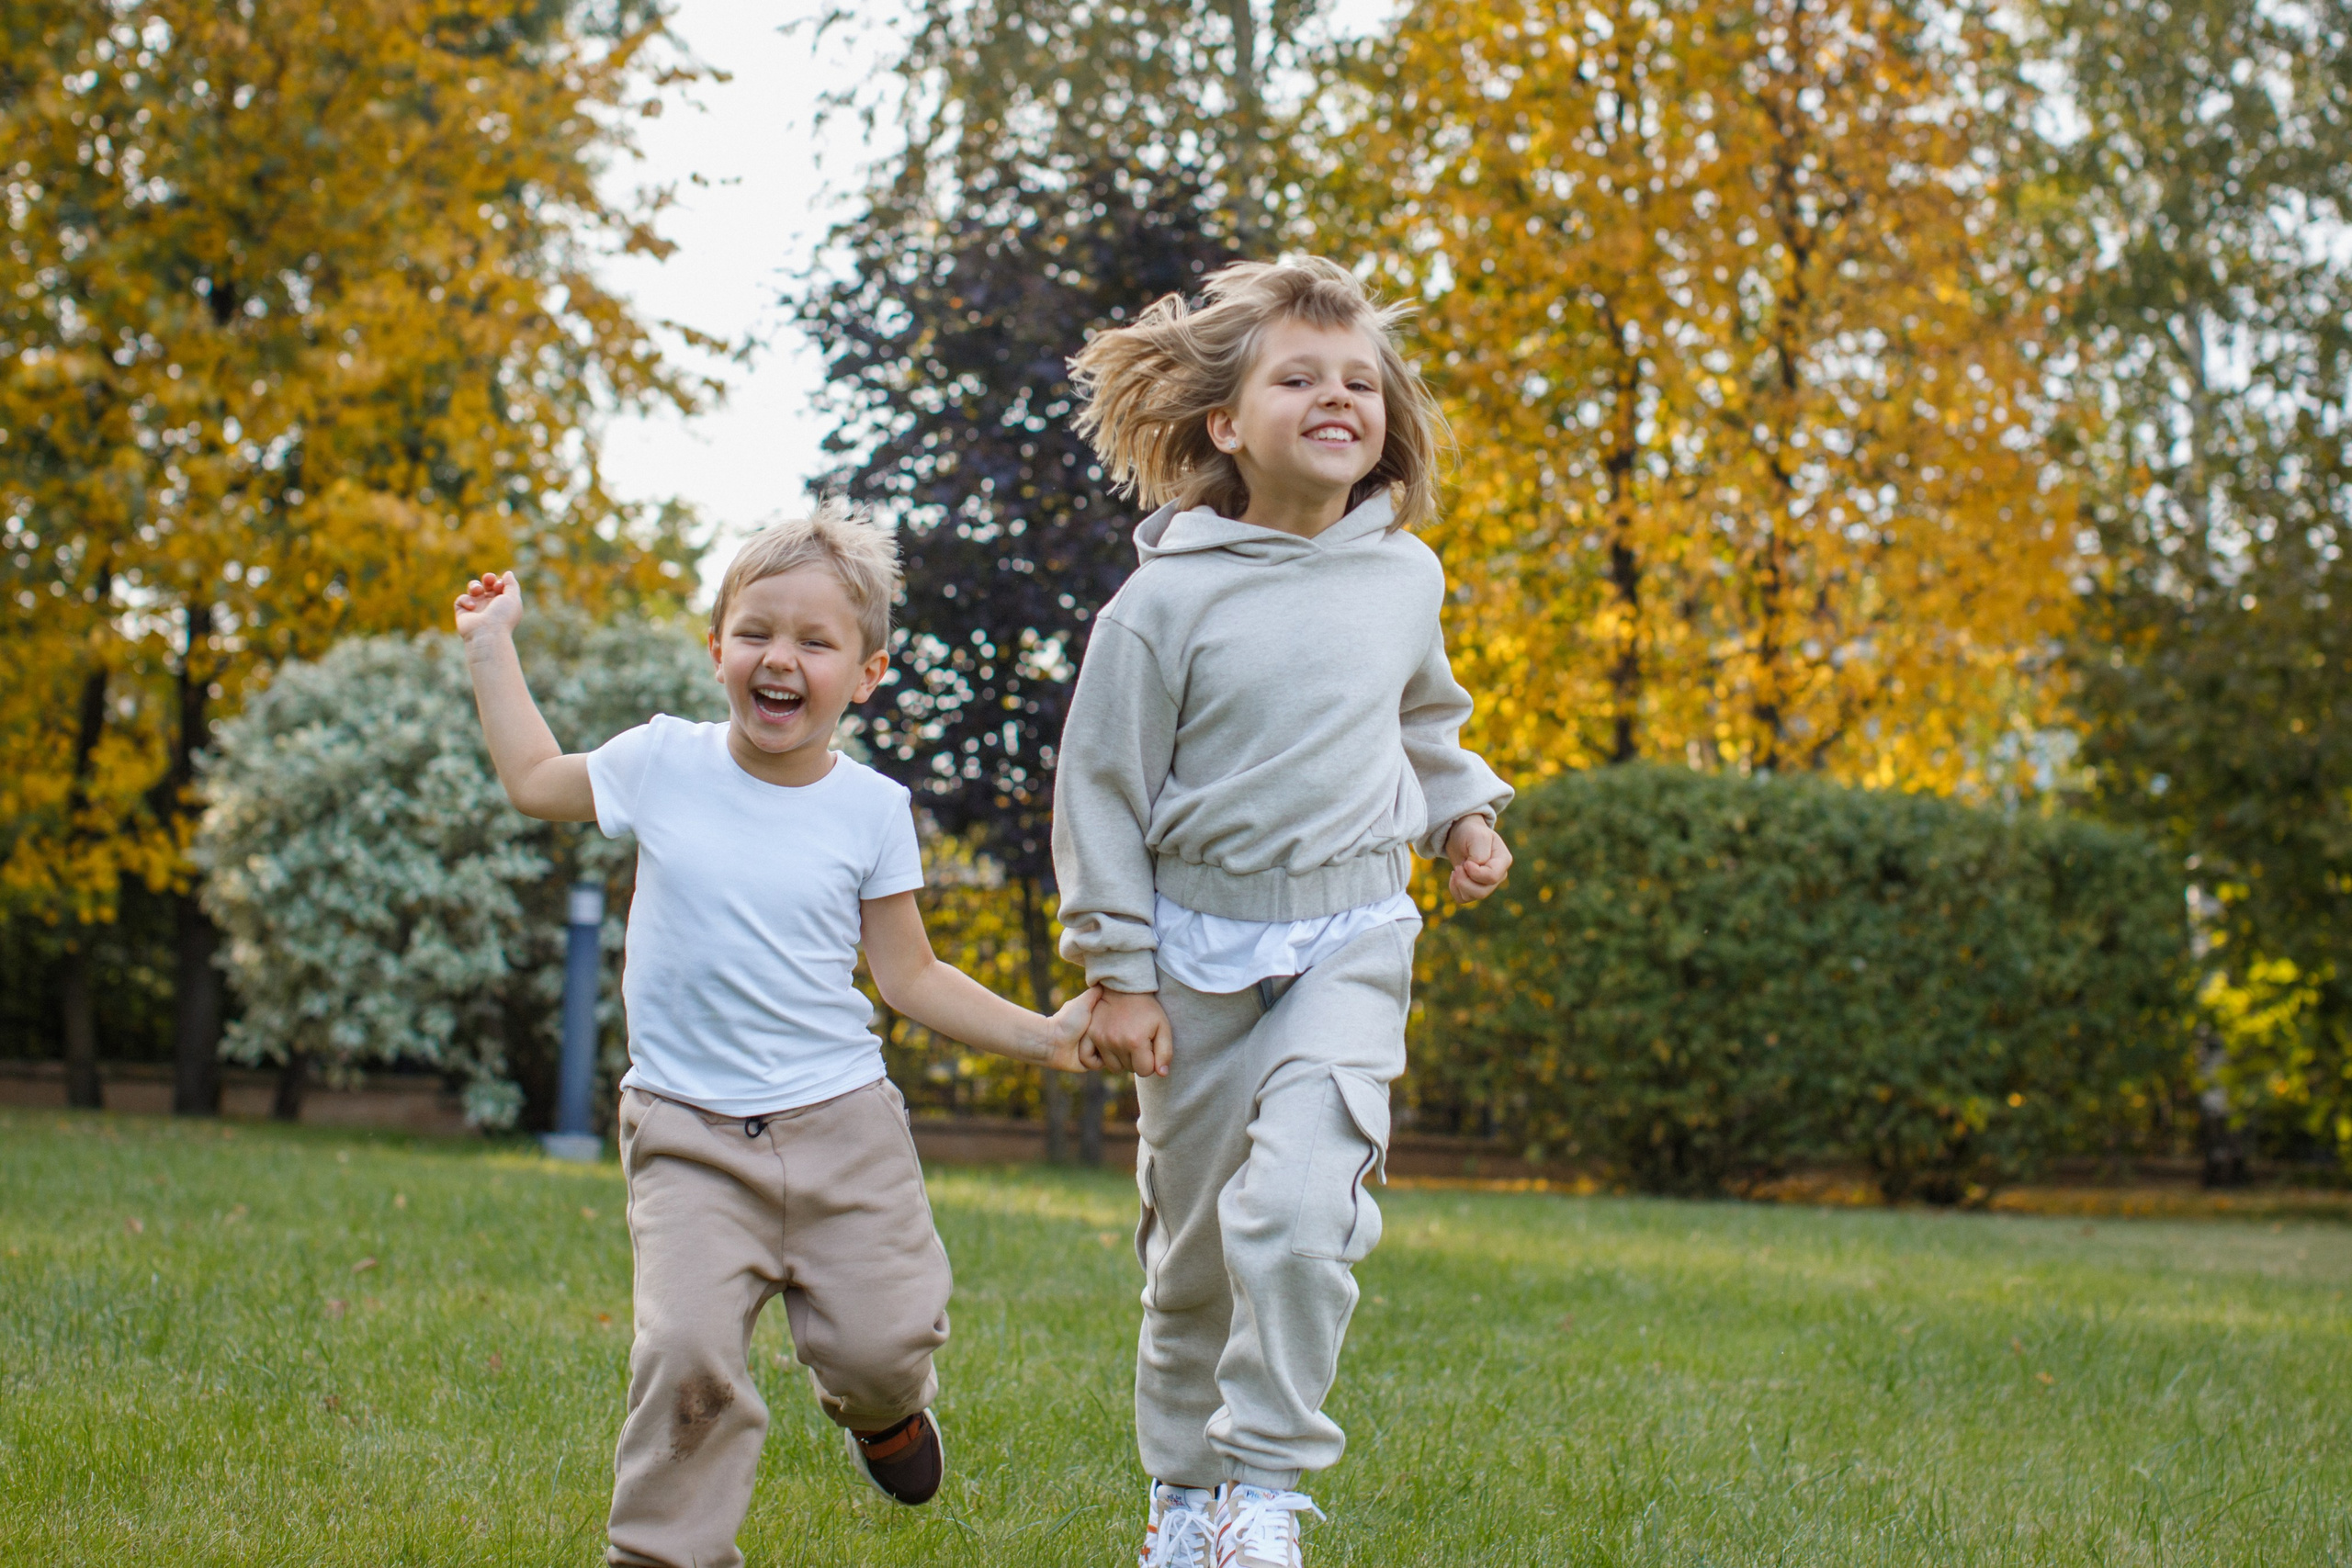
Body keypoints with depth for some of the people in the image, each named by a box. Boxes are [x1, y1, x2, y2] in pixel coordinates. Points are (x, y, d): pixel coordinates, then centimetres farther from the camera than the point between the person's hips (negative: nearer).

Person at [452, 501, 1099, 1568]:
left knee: (884, 1343, -5)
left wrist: (1042, 1035, -1)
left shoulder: (870, 809, 2)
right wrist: (491, 647, 22)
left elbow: (910, 976, 7)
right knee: (688, 1355, -19)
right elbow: (535, 780, 21)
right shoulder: (663, 762, 2)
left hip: (840, 1125, 1)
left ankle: (880, 1408, 33)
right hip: (689, 1136, -1)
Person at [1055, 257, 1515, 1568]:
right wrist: (1119, 973, -5)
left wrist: (1463, 811, 9)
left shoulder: (1404, 577, 3)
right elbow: (1105, 789, -4)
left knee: (1301, 1203, -20)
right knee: (1195, 1230, 9)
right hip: (1202, 937, -1)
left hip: (1351, 934, 1)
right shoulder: (1168, 602, -9)